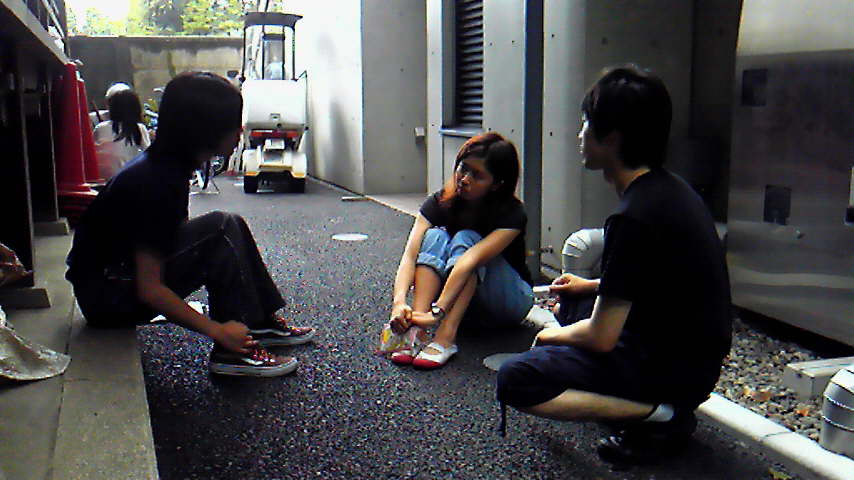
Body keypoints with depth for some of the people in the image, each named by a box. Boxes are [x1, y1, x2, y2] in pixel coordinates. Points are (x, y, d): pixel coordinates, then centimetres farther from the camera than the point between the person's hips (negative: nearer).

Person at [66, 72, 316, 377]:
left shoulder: (163, 165, 2)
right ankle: (233, 351, -19)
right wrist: (218, 330, -25)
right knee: (222, 230, -22)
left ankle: (262, 323, 9)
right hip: (106, 297, -10)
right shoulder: (158, 181, -26)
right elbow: (149, 289, -26)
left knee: (231, 228, 7)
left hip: (127, 273, 10)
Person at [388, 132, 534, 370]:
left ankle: (445, 339, -43)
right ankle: (415, 331, -40)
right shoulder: (440, 203, -11)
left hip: (509, 301, -3)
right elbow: (410, 254, -25)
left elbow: (472, 259, -38)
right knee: (435, 236, -24)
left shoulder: (512, 214, -23)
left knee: (465, 239, -29)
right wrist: (399, 302, -44)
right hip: (458, 299, 3)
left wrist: (437, 311, -49)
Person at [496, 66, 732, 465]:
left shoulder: (634, 217, -25)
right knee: (576, 300, 30)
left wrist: (553, 336, -1)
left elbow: (601, 338, -21)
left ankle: (658, 416, -12)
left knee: (514, 381, -18)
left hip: (674, 369, -10)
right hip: (697, 356, 10)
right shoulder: (669, 189, 5)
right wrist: (594, 286, 19)